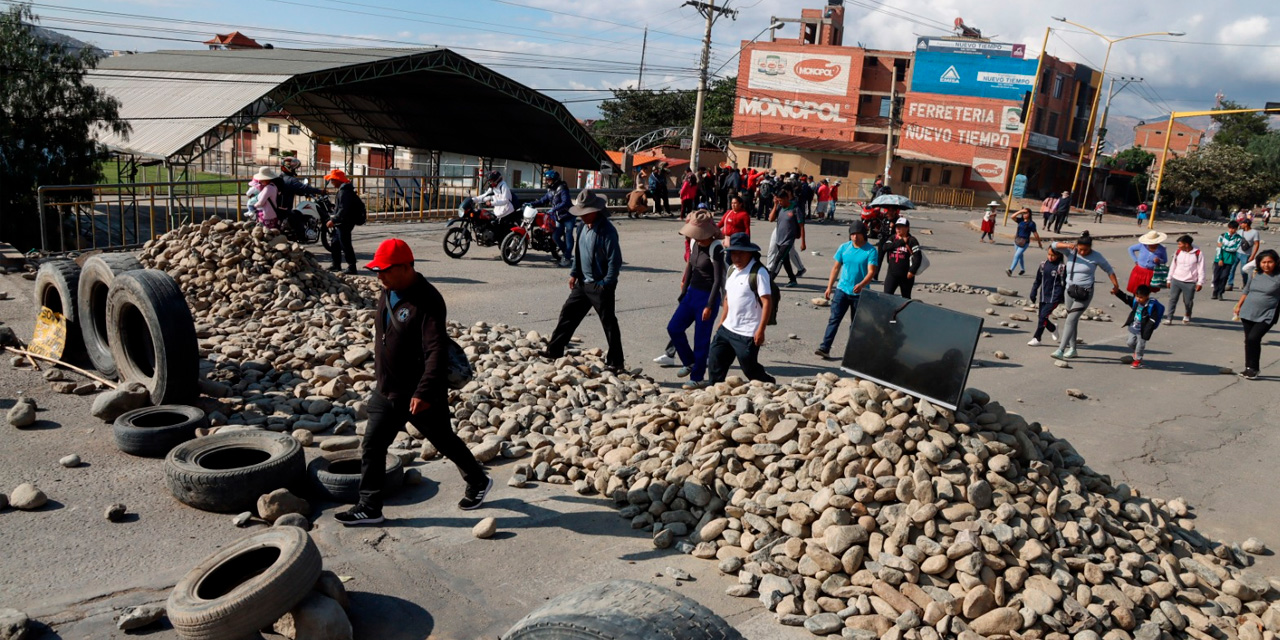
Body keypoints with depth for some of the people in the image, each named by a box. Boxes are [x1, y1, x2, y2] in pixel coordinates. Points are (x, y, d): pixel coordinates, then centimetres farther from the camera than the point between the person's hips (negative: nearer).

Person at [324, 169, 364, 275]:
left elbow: (343, 209, -27)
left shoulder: (344, 192, -19)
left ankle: (351, 267, -6)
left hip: (344, 224, -11)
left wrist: (333, 220, -27)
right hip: (340, 224, 11)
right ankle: (336, 264, 29)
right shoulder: (342, 190, 15)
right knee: (335, 244, 19)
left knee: (345, 245, -9)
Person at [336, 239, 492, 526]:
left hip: (420, 396, -8)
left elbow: (437, 352, -29)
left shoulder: (426, 302, -24)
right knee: (372, 447, 7)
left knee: (445, 441, 11)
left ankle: (478, 482, 34)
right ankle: (369, 507, 19)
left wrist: (425, 393, -34)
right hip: (386, 391, 8)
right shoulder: (388, 293, 4)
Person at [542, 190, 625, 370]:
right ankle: (554, 351, 23)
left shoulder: (607, 230, -18)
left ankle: (615, 362, 11)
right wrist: (573, 273, 12)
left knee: (609, 323, 2)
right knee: (568, 314, 12)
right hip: (582, 282, 8)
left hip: (600, 286, -8)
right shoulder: (583, 227, 7)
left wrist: (606, 284, -19)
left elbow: (615, 260, -19)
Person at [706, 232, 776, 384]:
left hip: (748, 334, -7)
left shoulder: (758, 272, -14)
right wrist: (722, 322, 19)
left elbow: (767, 302, -17)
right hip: (727, 328, 8)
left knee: (749, 368, 4)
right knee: (714, 360, 7)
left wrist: (761, 330, -20)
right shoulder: (731, 270, 10)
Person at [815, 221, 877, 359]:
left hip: (859, 293, -2)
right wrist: (829, 287, 6)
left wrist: (861, 285, -33)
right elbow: (836, 268, 9)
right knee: (834, 319, -6)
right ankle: (825, 348, -10)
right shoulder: (844, 247, 2)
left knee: (856, 324, 10)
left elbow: (871, 272, -15)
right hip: (842, 290, 2)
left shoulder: (870, 251, -8)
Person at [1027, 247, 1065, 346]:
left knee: (1043, 316, -13)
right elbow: (1038, 280, 14)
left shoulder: (1062, 267, -7)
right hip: (1043, 296, 6)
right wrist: (1033, 292, 11)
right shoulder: (1044, 264, 6)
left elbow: (1065, 283, -3)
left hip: (1054, 297, -5)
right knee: (1042, 317, 10)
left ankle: (1036, 339, -6)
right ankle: (1053, 329, 41)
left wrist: (1067, 299, -4)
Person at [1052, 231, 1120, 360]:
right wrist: (1067, 245, -24)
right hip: (1070, 290, 4)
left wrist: (1115, 284, 2)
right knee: (1072, 320, 15)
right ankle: (1072, 348, 28)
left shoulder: (1096, 256, -3)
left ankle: (1060, 350, -18)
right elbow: (1054, 245, -7)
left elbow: (1109, 270, 8)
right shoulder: (1071, 251, 1)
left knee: (1071, 320, -14)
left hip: (1085, 293, -4)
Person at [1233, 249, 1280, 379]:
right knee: (1249, 340, 9)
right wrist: (1239, 306, 17)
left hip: (1266, 316, -5)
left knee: (1253, 338, -15)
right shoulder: (1255, 275, 7)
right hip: (1248, 313, 5)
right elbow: (1246, 291, 18)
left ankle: (1253, 368, -2)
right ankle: (1249, 368, 21)